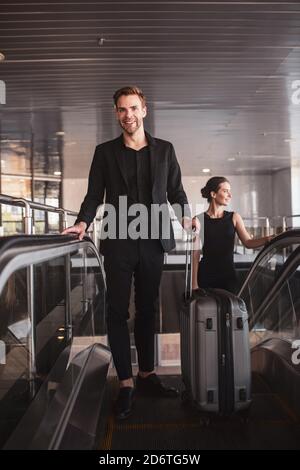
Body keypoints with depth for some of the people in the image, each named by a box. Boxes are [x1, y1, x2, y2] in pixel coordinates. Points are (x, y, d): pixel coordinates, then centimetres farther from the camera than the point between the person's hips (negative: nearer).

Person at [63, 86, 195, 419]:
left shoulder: (164, 150, 11)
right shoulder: (105, 152, 8)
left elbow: (176, 191, 12)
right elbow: (94, 195, 5)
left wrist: (185, 216, -6)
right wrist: (83, 222, -12)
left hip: (153, 241, 2)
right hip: (119, 242, -1)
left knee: (147, 310, 11)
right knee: (118, 312, 1)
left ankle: (147, 375, 25)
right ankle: (125, 384, 11)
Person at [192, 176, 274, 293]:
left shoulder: (234, 217, 5)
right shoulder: (199, 220, -3)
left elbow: (248, 242, -4)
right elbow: (195, 253, -4)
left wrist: (267, 239, -23)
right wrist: (194, 283, -6)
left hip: (228, 275, 2)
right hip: (206, 276, -2)